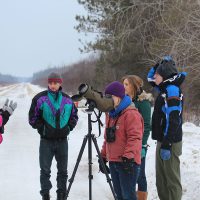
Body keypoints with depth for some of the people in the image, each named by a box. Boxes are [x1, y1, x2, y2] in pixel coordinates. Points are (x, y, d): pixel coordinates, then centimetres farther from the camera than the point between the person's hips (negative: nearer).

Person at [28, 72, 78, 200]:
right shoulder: (40, 98, -7)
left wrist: (69, 127, 4)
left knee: (63, 170, 10)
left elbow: (74, 116, 16)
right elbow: (33, 118, -1)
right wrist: (42, 128, -8)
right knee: (45, 170, 0)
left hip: (62, 140, 3)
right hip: (46, 141, -3)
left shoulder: (67, 100, 4)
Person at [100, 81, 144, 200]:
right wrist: (103, 156, 21)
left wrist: (128, 156, -28)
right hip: (113, 162, 9)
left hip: (127, 162, -9)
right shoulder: (111, 115, 17)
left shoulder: (131, 114, -13)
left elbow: (135, 138, -21)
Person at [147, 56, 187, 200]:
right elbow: (150, 78, 29)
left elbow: (173, 120, -22)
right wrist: (162, 64, 12)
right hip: (163, 140, 10)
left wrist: (167, 145, -23)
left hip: (170, 142, -10)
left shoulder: (172, 90, -16)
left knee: (172, 179, -5)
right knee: (161, 179, 14)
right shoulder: (165, 88, 11)